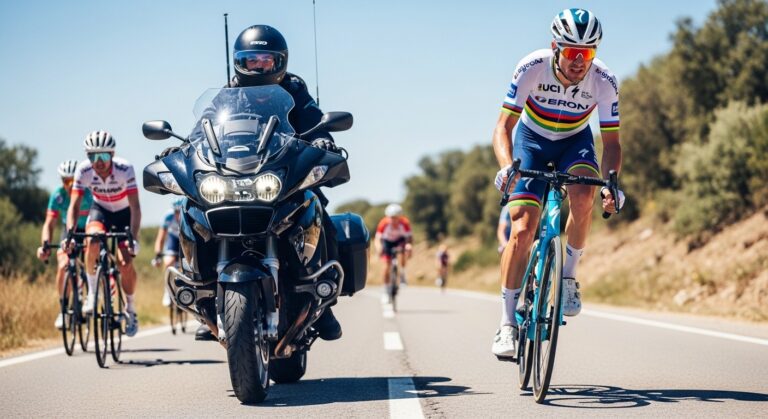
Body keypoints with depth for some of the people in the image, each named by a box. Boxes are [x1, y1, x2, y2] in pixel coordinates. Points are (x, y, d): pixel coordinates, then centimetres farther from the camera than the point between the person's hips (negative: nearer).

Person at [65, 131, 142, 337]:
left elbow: (135, 207, -34)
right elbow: (74, 205, -24)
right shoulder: (83, 170, -26)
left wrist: (133, 239, -44)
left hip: (124, 213, -1)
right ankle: (92, 293, -14)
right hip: (100, 210, 1)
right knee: (93, 241, -31)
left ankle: (130, 309, 9)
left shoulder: (125, 169, -32)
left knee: (125, 263, -14)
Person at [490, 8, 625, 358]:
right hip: (532, 139, -1)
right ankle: (507, 325, -8)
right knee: (522, 230, -15)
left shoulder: (604, 82, -26)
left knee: (583, 196, -33)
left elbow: (611, 141, -21)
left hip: (575, 141, 1)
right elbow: (503, 126, -29)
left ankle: (568, 277, -10)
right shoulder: (532, 68, -30)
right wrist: (507, 166, -48)